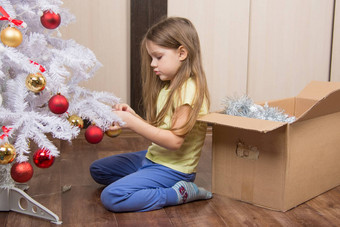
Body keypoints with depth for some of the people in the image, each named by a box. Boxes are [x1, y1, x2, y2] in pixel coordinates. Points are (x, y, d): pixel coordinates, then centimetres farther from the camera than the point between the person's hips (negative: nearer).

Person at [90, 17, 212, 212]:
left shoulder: (189, 90, -22)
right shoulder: (167, 86, 8)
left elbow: (174, 140, -28)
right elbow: (158, 129, 9)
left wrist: (132, 123, -26)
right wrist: (133, 116, -7)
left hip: (172, 168, -10)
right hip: (153, 157, 10)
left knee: (112, 197, -24)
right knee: (97, 169, 17)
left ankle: (180, 194, -14)